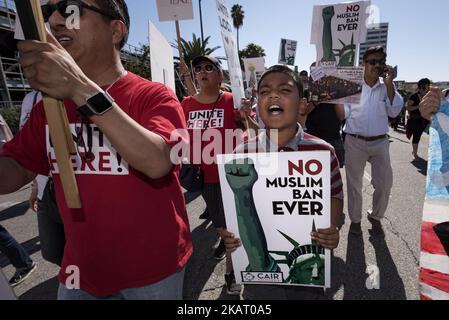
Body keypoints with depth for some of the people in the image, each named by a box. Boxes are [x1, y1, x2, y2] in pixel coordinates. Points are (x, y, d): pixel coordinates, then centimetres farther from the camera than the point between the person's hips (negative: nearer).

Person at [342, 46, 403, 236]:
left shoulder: (386, 87, 6)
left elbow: (394, 112, -4)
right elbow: (344, 112, -2)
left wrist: (389, 84, -9)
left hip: (380, 142, 2)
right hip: (355, 142, -2)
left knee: (385, 185, 5)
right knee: (354, 184, 10)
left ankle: (375, 216, 31)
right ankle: (355, 219, 29)